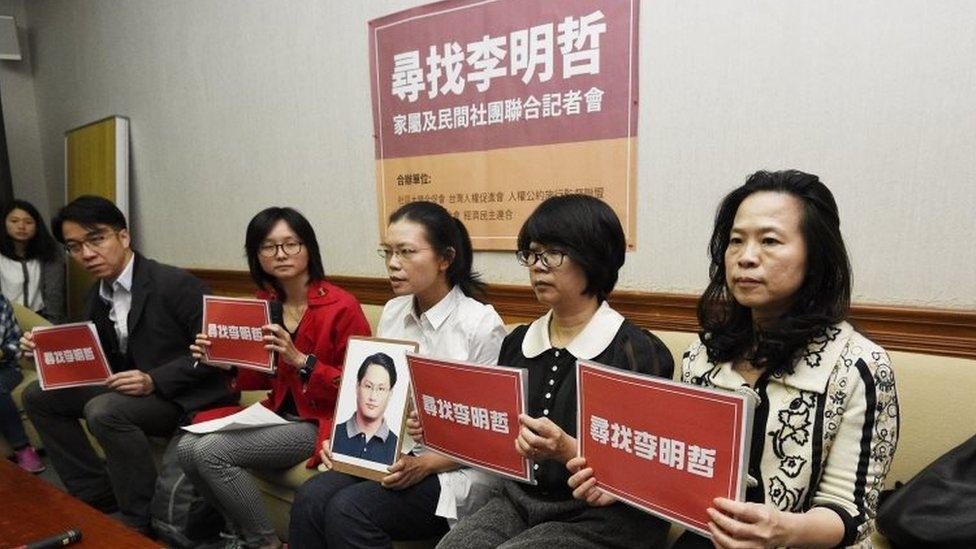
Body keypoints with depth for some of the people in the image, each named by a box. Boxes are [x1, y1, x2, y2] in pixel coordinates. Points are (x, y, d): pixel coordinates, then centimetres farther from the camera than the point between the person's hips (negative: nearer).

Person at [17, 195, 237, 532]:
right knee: (38, 396, 9)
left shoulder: (174, 284, -19)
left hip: (189, 396, -9)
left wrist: (154, 380, -28)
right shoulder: (98, 295, 7)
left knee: (104, 410, -32)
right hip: (134, 389, 9)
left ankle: (142, 522, -14)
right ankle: (97, 494, 10)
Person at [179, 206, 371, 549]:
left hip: (322, 422, -7)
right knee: (187, 447, -10)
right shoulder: (264, 303, 6)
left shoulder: (341, 306, -15)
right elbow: (266, 378, 14)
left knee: (211, 451, -18)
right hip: (278, 415, 7)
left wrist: (299, 359, -26)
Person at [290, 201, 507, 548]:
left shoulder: (482, 324, -14)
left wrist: (426, 464, -20)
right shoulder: (393, 313, 7)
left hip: (454, 469, -6)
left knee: (349, 509, -26)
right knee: (311, 497, -19)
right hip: (390, 457, 6)